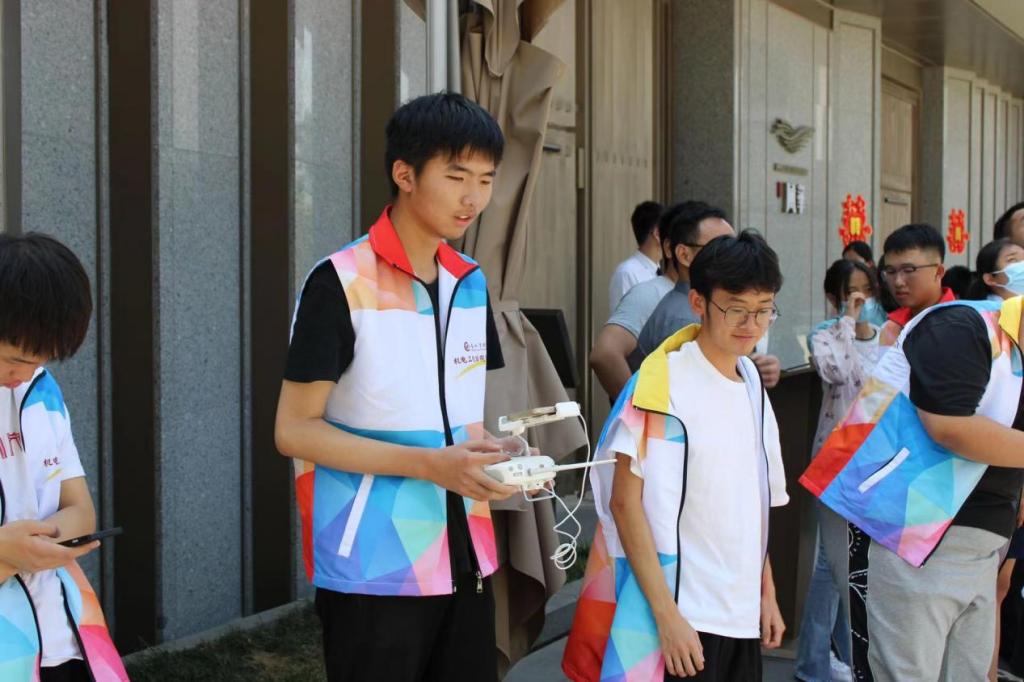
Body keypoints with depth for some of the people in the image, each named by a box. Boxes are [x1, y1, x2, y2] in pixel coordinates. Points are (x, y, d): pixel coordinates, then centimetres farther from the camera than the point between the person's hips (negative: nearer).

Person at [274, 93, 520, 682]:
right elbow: (295, 430, -13)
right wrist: (430, 464, -21)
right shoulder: (340, 283, -12)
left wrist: (500, 453, -4)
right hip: (375, 571, -6)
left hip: (465, 561, 6)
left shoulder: (470, 284, 10)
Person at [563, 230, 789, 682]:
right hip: (683, 614, -6)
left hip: (741, 615, 6)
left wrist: (767, 593, 15)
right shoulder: (664, 382, -12)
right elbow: (625, 501, -14)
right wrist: (666, 614, -18)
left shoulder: (752, 385, 9)